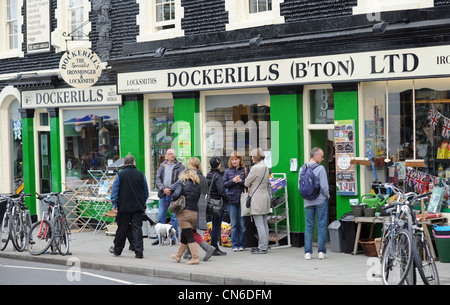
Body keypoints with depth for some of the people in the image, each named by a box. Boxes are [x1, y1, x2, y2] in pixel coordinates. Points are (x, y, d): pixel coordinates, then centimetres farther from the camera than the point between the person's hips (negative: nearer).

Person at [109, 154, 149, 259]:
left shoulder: (120, 175, -4)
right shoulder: (140, 174, 2)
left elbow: (114, 191, -5)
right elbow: (146, 191, 11)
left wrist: (114, 205, 0)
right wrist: (143, 203, 23)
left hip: (123, 207, -1)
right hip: (138, 207, 1)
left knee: (122, 229, 9)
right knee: (137, 228, 1)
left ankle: (117, 250, 24)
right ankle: (139, 252, -6)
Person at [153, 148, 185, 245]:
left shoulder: (180, 166, 1)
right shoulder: (162, 165, 12)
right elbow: (158, 178, 6)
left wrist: (170, 189, -15)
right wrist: (163, 189, -10)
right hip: (163, 194, 3)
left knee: (174, 217, -1)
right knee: (161, 216, 5)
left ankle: (173, 238, 6)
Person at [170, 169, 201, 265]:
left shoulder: (182, 184, -4)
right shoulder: (198, 186, 10)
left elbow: (175, 195, -19)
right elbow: (197, 199, 9)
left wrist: (173, 200, 1)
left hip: (184, 212, -5)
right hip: (194, 213, 5)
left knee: (189, 236, -6)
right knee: (184, 235, 18)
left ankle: (195, 258, -11)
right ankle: (178, 255, 31)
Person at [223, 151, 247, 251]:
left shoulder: (244, 170, 4)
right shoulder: (228, 171, 8)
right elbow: (224, 184, 3)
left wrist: (241, 181, -16)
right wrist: (233, 181, -11)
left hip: (242, 199, -1)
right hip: (231, 199, 1)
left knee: (242, 224, 2)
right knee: (234, 224, 3)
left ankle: (242, 245, 10)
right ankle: (235, 245, 8)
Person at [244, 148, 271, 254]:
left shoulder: (256, 168, -16)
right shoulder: (265, 167, 11)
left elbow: (246, 183, -9)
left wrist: (249, 183, 14)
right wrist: (253, 183, 4)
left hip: (257, 198, -9)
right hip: (265, 195, 9)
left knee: (259, 224, -7)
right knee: (264, 223, 11)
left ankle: (262, 247, -7)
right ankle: (264, 245, 16)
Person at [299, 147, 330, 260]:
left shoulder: (302, 169, 4)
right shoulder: (320, 168, -12)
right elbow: (324, 186, -12)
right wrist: (327, 196, 5)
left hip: (308, 202, 4)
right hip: (321, 200, -4)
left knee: (309, 226, 7)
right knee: (321, 226, 2)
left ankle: (308, 252, 4)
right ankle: (321, 251, 2)